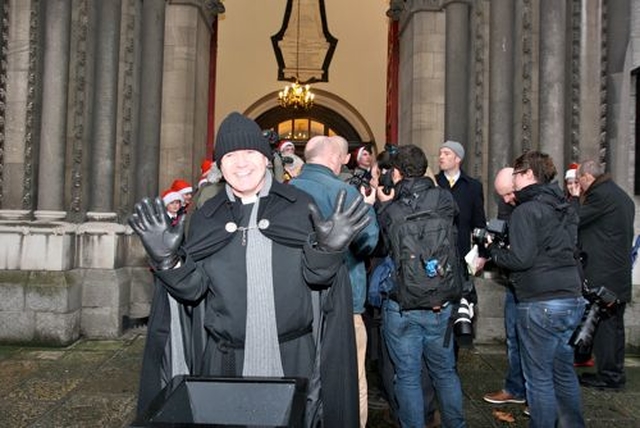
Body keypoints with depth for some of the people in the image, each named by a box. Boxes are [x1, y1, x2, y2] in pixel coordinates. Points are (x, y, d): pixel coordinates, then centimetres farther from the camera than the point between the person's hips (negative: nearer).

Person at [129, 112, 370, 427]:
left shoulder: (300, 206, 0)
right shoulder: (207, 217, 6)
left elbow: (316, 277, -2)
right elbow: (192, 289, 3)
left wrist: (327, 248, -21)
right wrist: (167, 258, -13)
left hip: (293, 358, -1)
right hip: (225, 361, 1)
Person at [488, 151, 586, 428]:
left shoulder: (526, 211, -12)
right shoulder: (566, 209, 13)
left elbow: (521, 258, -19)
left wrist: (492, 250, -1)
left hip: (541, 304, -8)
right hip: (573, 300, 8)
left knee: (539, 377, 2)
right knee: (564, 371, 19)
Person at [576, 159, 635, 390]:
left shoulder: (599, 195, -15)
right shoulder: (623, 196, 16)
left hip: (602, 275, -9)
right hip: (620, 275, 10)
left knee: (602, 323, -2)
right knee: (615, 324, 15)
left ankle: (608, 375, 5)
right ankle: (615, 373, 23)